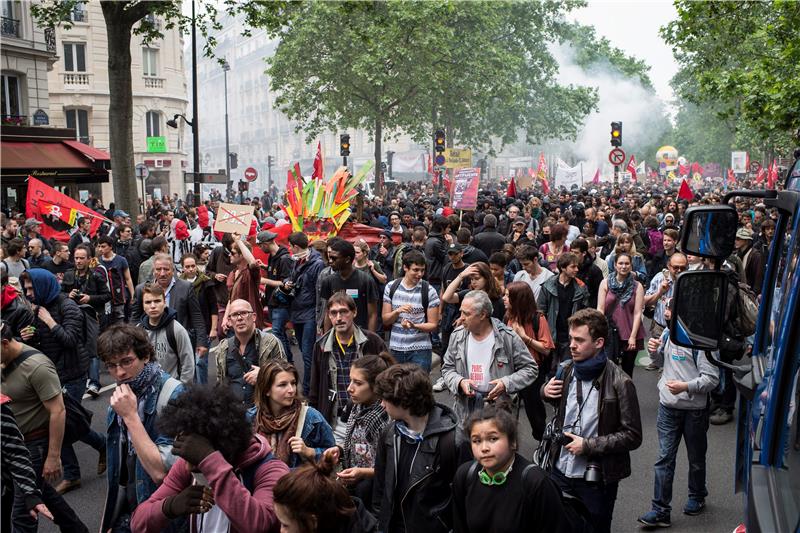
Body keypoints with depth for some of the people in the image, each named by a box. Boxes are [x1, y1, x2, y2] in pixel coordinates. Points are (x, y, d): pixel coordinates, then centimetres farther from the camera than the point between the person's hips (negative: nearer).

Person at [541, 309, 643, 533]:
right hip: (559, 470, 5)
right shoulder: (565, 370, 0)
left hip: (597, 479, -5)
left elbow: (633, 436, -14)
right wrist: (545, 391, -3)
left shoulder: (619, 383, -17)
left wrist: (588, 445, -18)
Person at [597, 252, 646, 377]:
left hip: (630, 336, 0)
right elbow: (600, 309, 0)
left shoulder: (637, 286, 1)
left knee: (627, 371, 10)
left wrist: (633, 336, -9)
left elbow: (637, 313, -3)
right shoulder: (605, 283, 2)